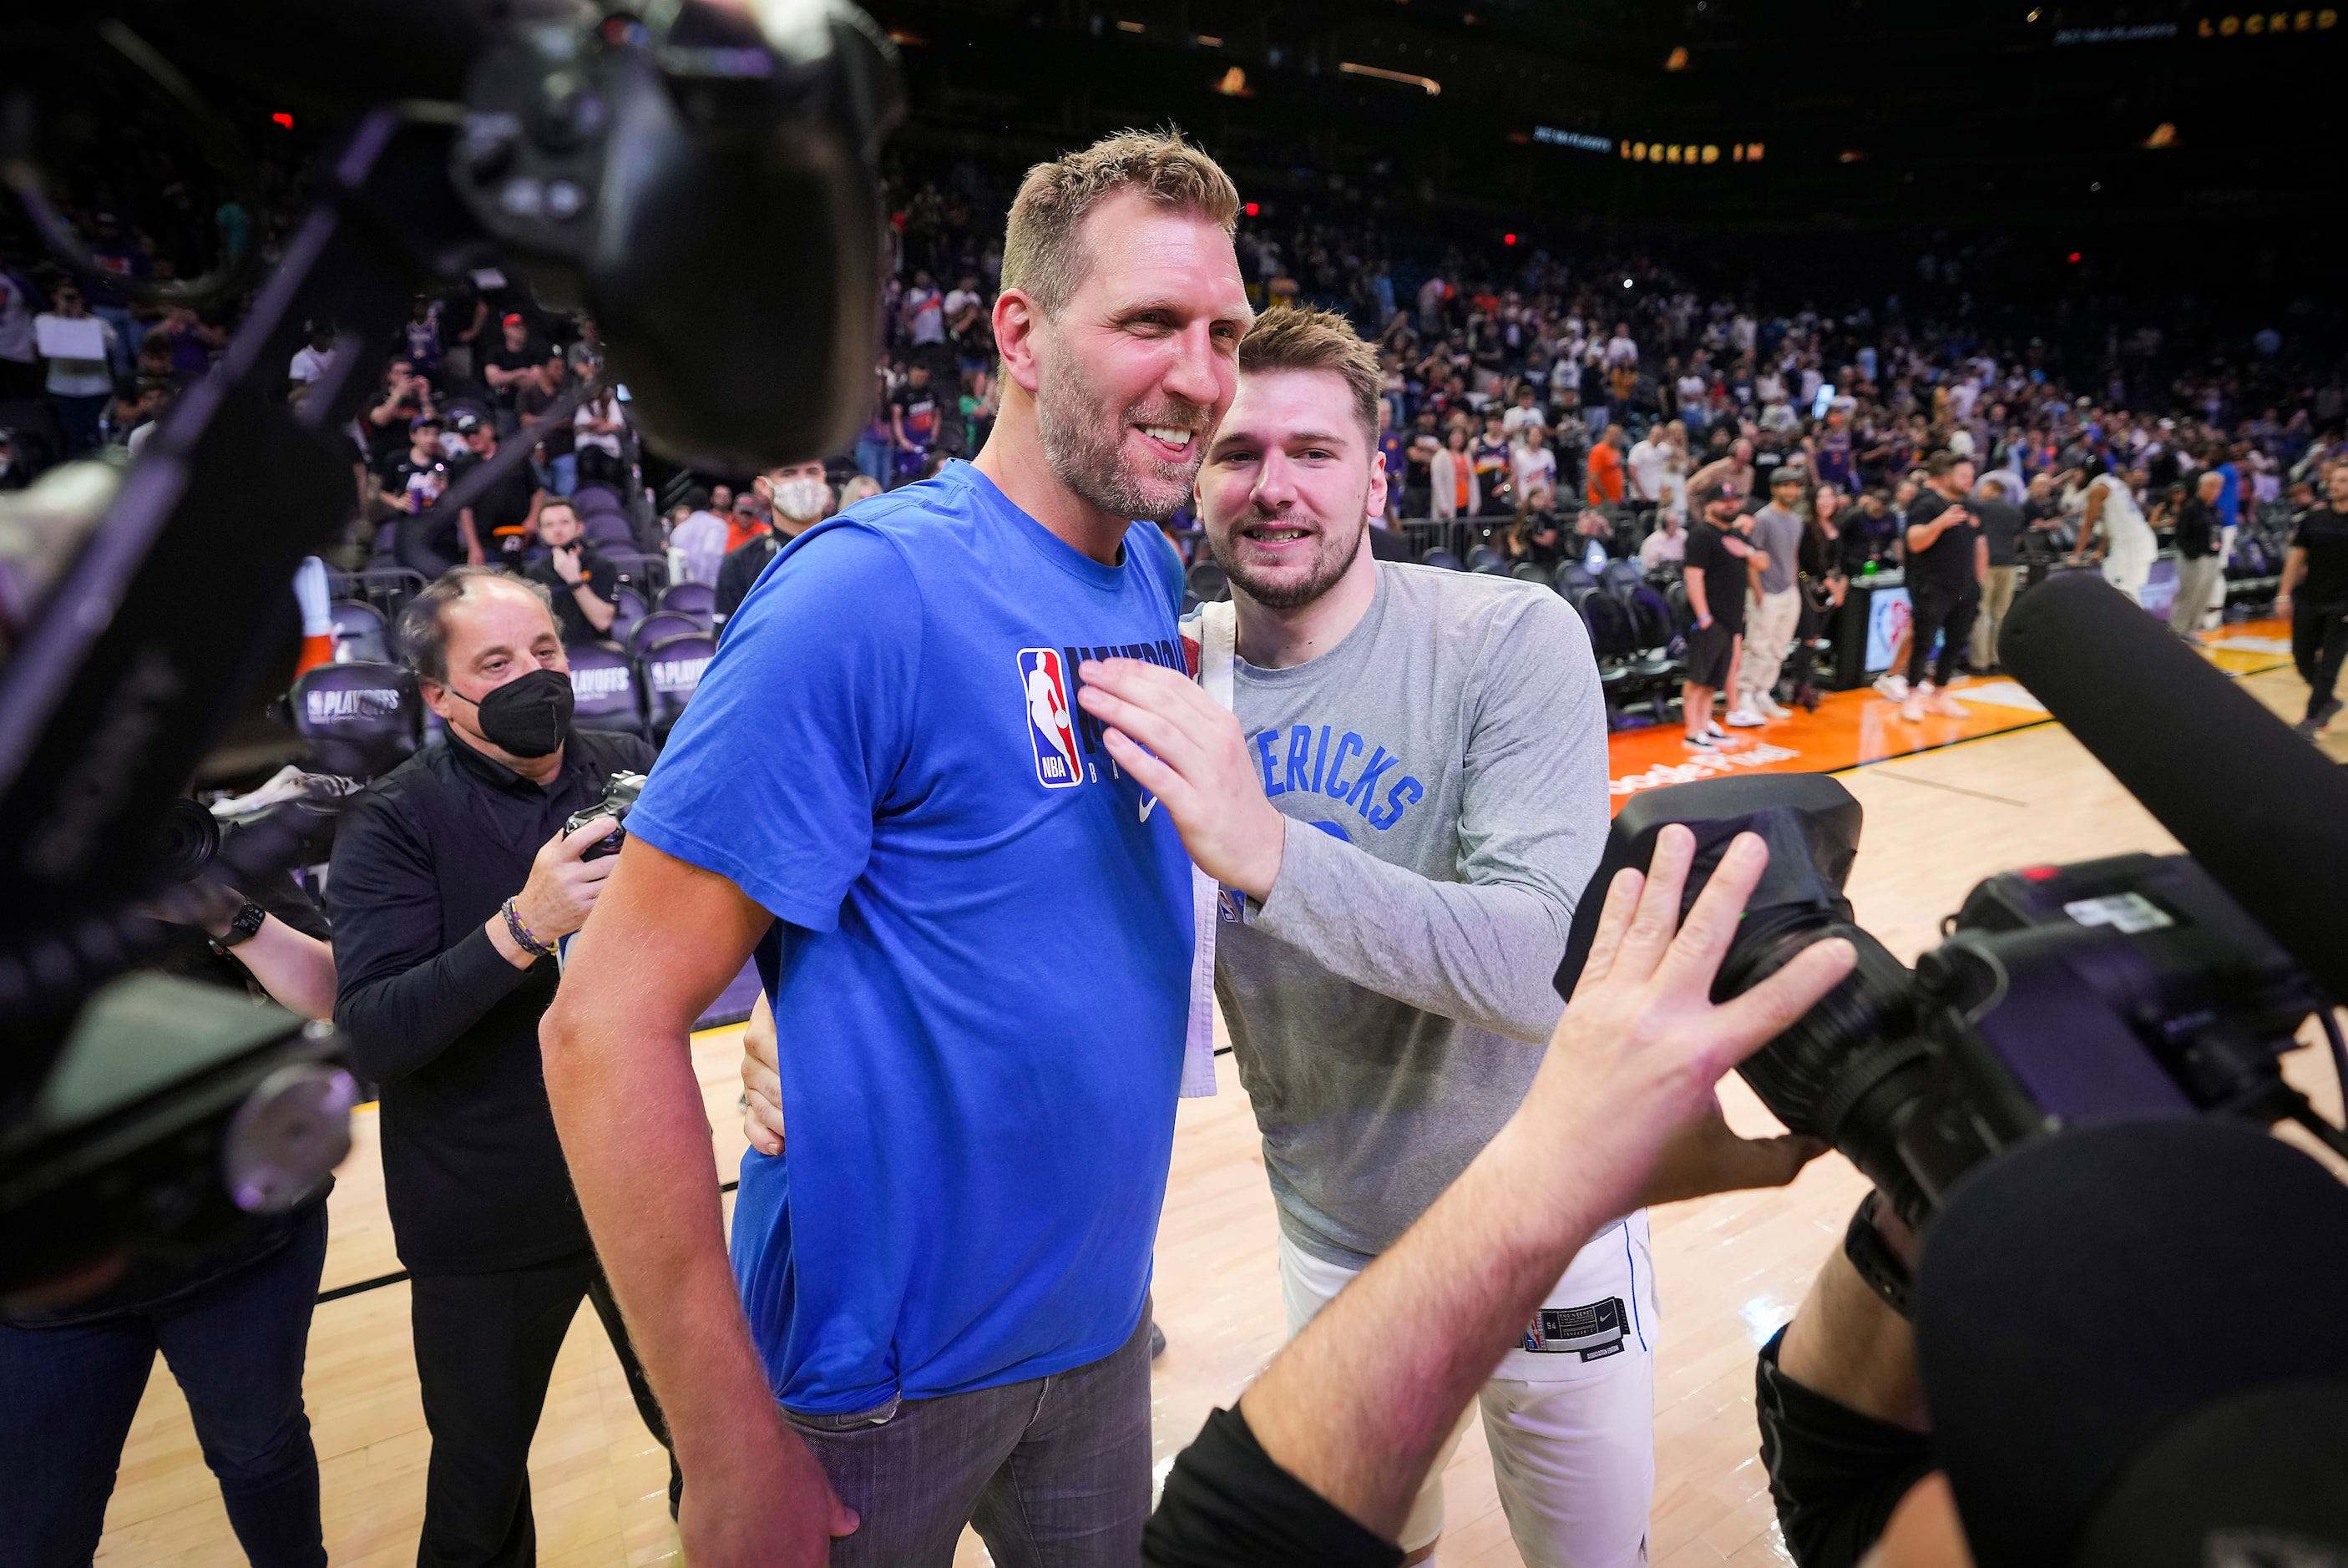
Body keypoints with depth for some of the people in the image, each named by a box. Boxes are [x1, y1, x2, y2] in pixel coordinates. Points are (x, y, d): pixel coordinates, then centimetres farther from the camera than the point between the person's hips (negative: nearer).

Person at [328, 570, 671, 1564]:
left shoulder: (629, 769, -3)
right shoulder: (395, 822, -12)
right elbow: (372, 1040, -21)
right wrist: (522, 925, -34)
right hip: (487, 1220, -2)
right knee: (479, 1478, 19)